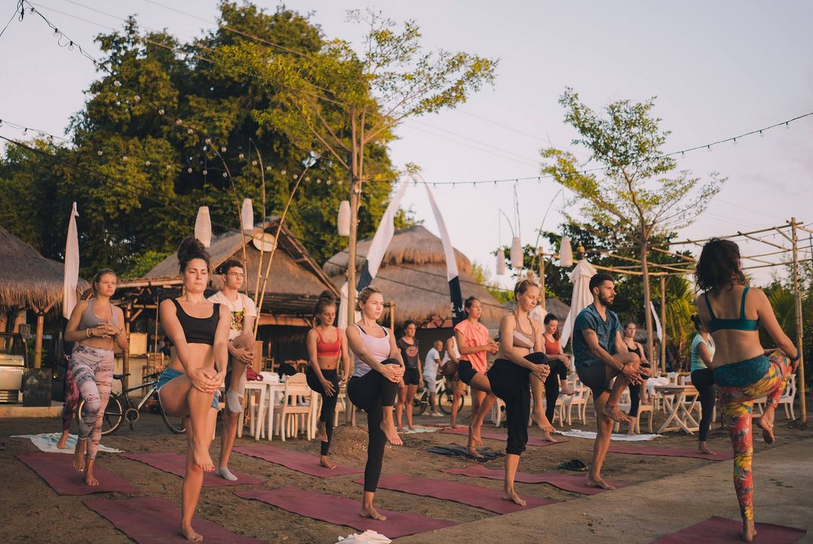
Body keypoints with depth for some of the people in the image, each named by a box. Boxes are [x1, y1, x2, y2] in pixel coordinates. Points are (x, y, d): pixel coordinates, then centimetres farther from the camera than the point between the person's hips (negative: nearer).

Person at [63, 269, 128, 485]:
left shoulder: (117, 311, 14)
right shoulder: (83, 306, 5)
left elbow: (124, 345, 14)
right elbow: (68, 335, 3)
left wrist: (117, 331, -6)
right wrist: (91, 331, -12)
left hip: (106, 363, 4)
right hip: (83, 358, -4)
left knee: (99, 415, 2)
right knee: (93, 403, -29)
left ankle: (89, 470, 10)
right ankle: (81, 444, -2)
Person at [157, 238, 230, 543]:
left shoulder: (221, 311, 12)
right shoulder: (170, 306, 6)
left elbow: (220, 344, -6)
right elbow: (179, 341, -13)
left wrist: (221, 372, -28)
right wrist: (191, 370, -33)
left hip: (206, 390, 3)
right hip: (173, 384, -2)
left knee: (196, 462, -3)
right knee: (201, 383, -39)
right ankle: (199, 446, -30)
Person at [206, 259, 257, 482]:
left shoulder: (247, 302, 9)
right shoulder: (214, 302, -3)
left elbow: (248, 331, -4)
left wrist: (247, 354, -23)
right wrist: (235, 351, -32)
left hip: (238, 361, 3)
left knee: (233, 415, -2)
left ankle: (223, 466, 3)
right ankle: (233, 393, -21)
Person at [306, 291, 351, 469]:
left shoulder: (340, 332, 5)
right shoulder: (313, 333, -7)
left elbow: (345, 356, -1)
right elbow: (313, 358, -15)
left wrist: (346, 374, -20)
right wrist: (322, 380, -27)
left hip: (332, 374, 4)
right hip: (315, 374, -4)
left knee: (330, 413, 1)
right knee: (332, 391, -36)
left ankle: (324, 457, 7)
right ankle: (322, 424, -14)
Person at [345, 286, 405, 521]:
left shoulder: (387, 332, 17)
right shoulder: (354, 330, 2)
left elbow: (395, 353, -2)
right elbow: (363, 353, -18)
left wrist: (399, 366, -28)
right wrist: (382, 367, -39)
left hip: (378, 393, 5)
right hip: (361, 388, -5)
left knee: (377, 448, -1)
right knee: (389, 368, -32)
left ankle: (367, 505, 4)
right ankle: (388, 421, -28)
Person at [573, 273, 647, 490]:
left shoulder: (612, 317, 17)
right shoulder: (586, 316, -9)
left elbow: (619, 346, 7)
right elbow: (595, 348, -20)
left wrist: (632, 368, -13)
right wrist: (623, 367, -29)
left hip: (603, 373, 8)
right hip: (588, 369, -8)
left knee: (605, 425, 1)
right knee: (634, 357, -26)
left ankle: (594, 475, 7)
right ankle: (611, 406, -14)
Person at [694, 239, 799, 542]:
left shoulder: (703, 303, 1)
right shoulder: (754, 296, -9)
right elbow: (780, 339, 1)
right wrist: (796, 355, 22)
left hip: (726, 383, 3)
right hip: (757, 376, -3)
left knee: (742, 452, 15)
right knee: (786, 358, 34)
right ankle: (768, 417, 21)